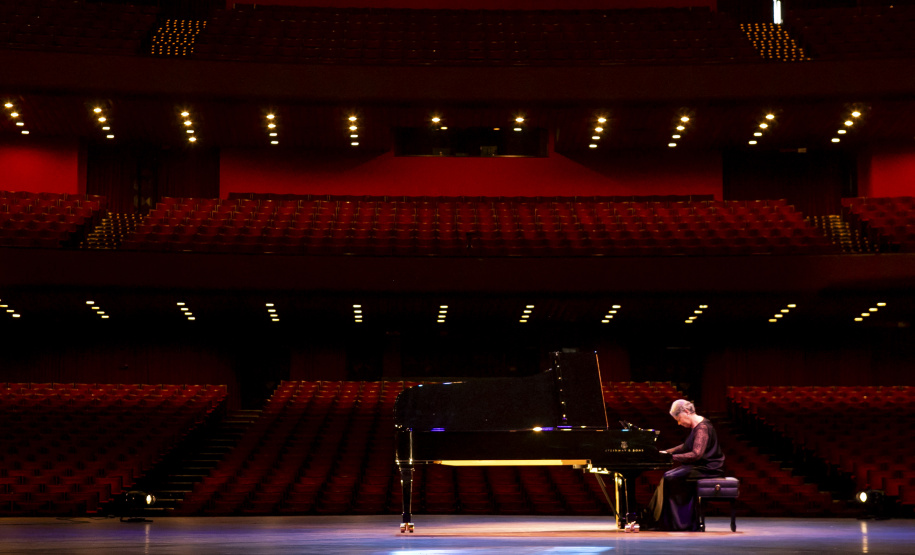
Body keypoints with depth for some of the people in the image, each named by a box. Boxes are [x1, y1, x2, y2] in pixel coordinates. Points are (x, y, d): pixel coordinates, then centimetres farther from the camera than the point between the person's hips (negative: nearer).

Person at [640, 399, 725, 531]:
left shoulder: (702, 428, -18)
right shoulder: (696, 426, 15)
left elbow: (696, 454, -27)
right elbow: (686, 447, 29)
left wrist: (673, 457, -22)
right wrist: (667, 452, 20)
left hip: (706, 469, -10)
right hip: (700, 467, 10)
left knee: (670, 479, -18)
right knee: (667, 477, 0)